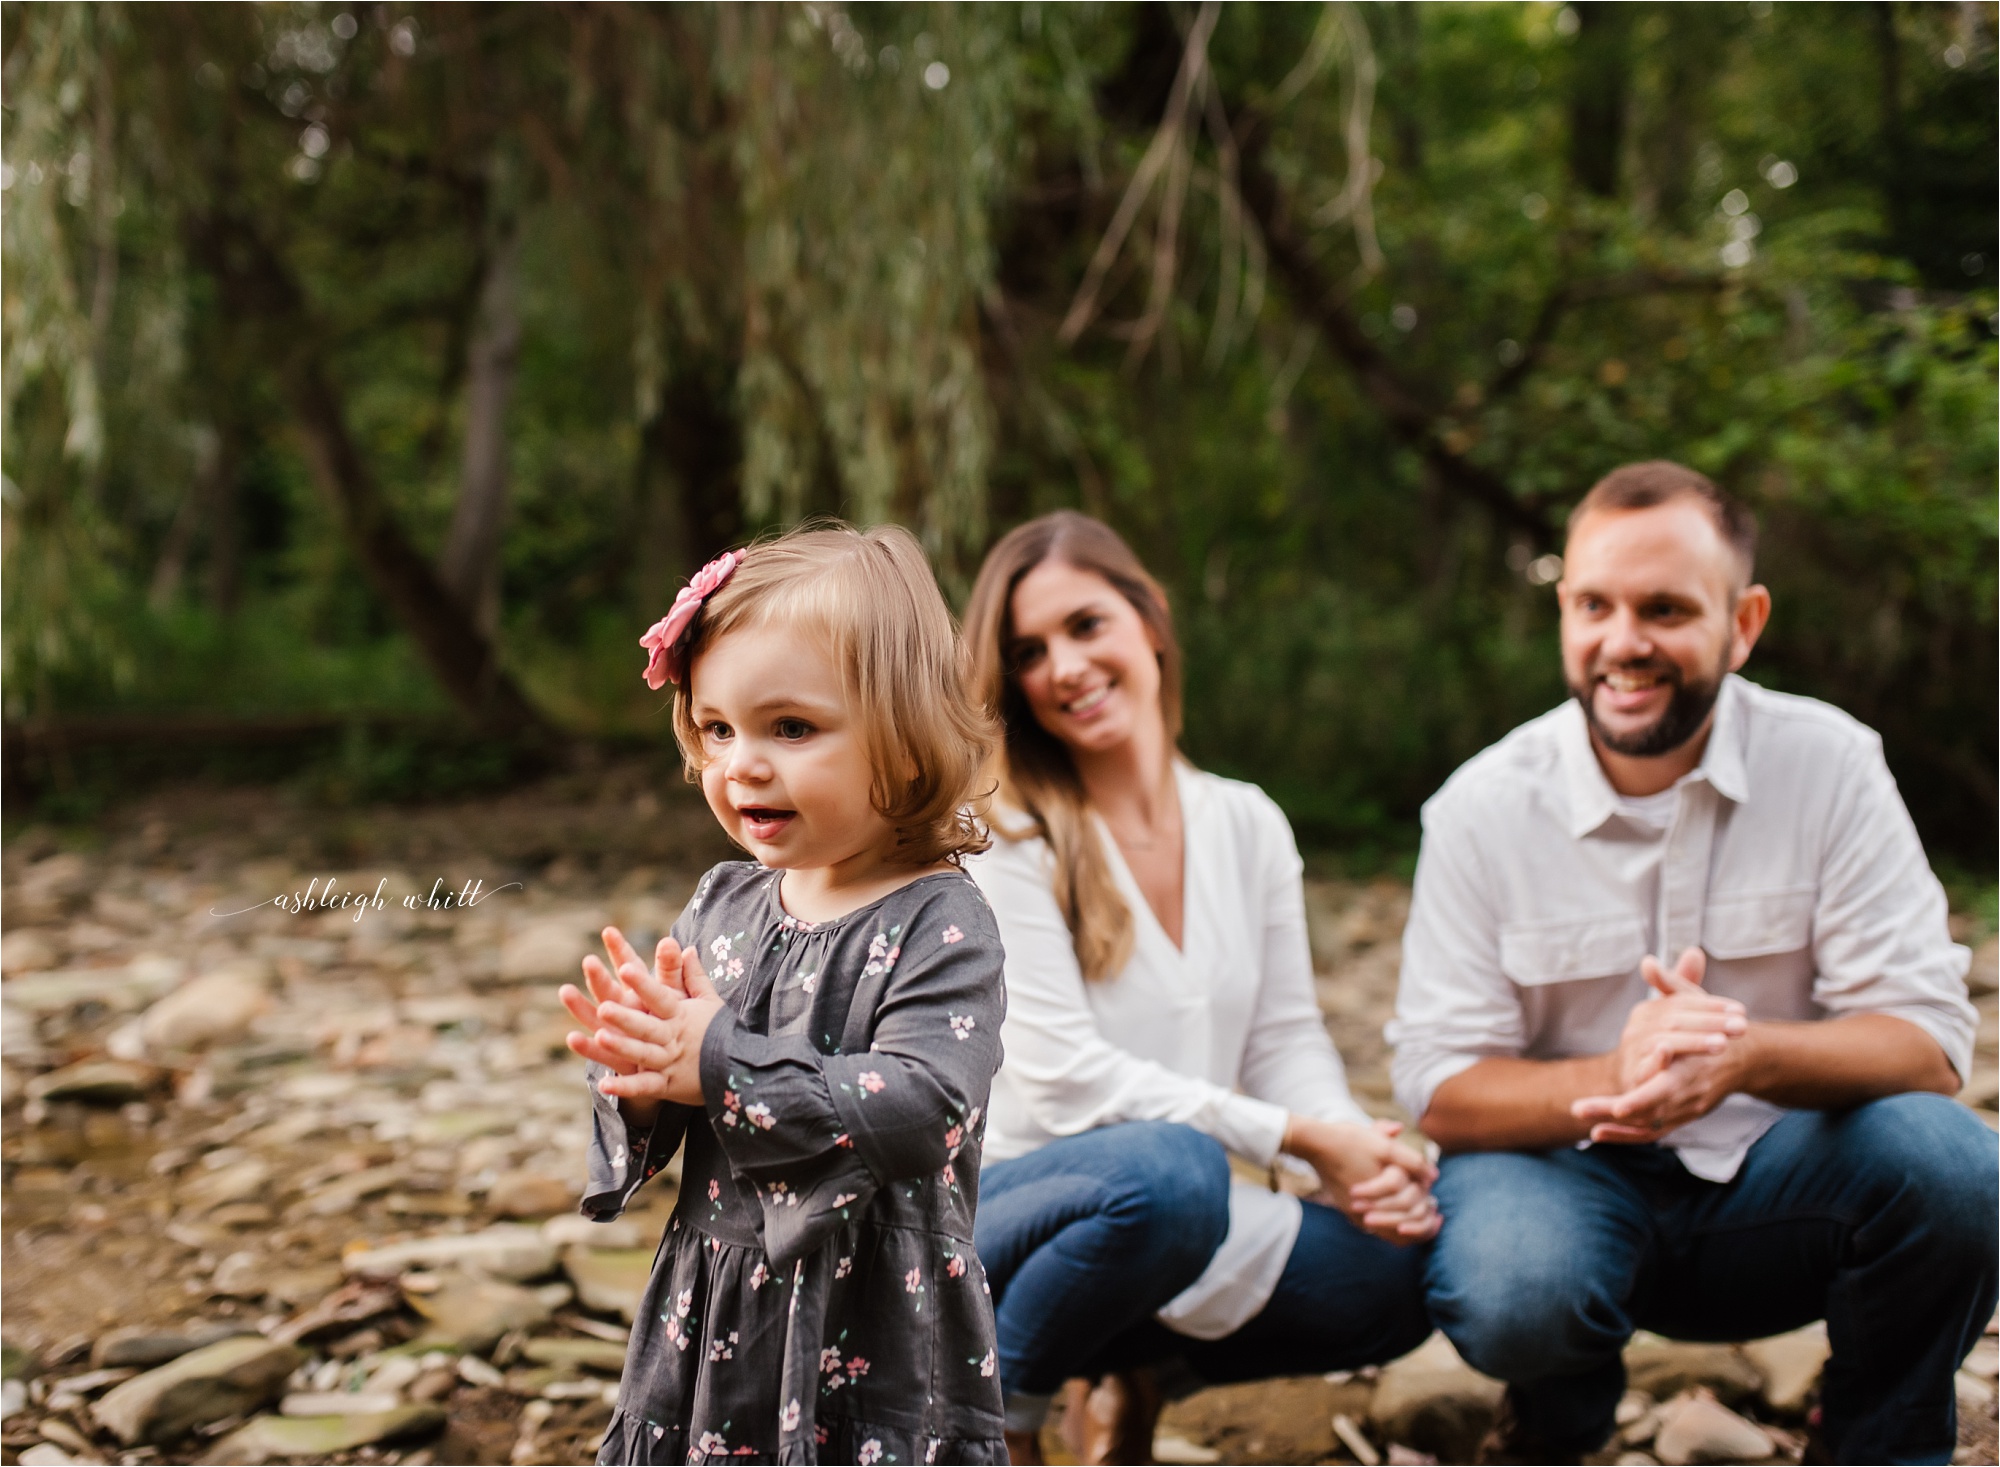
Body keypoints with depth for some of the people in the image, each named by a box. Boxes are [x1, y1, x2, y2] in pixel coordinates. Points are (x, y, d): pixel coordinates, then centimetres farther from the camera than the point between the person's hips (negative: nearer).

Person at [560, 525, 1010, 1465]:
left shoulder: (940, 925, -14)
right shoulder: (722, 904, 3)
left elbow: (920, 1109, -28)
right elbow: (649, 1120, 8)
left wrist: (719, 1064, -27)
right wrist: (638, 1076, -16)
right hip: (711, 1318, 5)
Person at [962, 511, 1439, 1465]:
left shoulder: (1248, 825, 6)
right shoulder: (1003, 836, -11)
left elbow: (1286, 1037, 6)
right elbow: (1064, 1075, -18)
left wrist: (1366, 1159, -15)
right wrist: (1299, 1137, -21)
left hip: (1164, 1219, 5)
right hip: (1001, 1201, -5)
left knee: (1394, 1272, -20)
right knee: (1166, 1169, -37)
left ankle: (1137, 1371, 8)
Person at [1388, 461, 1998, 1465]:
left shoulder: (1829, 765, -8)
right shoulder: (1482, 808, -8)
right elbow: (1440, 1090, -10)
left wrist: (1746, 1055, -35)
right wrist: (1614, 1075, -32)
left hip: (1771, 1184, 1)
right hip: (1568, 1173, -1)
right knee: (1509, 1293, -33)